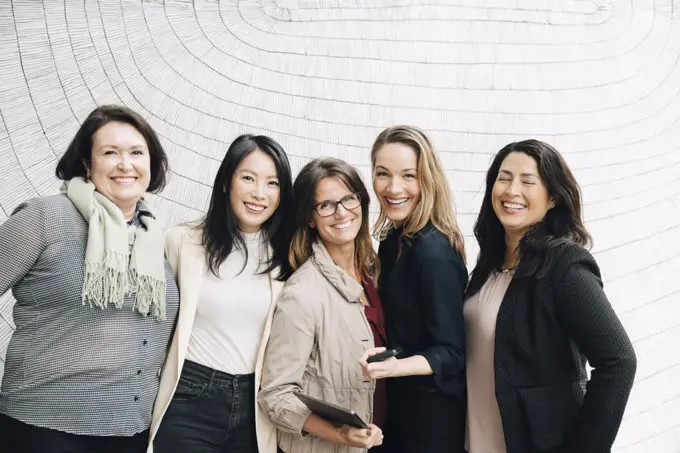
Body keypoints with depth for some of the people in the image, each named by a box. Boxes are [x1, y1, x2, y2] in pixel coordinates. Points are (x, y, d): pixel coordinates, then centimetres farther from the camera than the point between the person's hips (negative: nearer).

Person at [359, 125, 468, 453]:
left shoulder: (434, 250, -23)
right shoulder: (393, 240, 3)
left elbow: (451, 353, -22)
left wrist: (395, 367, -37)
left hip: (433, 413, -8)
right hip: (400, 403, 8)